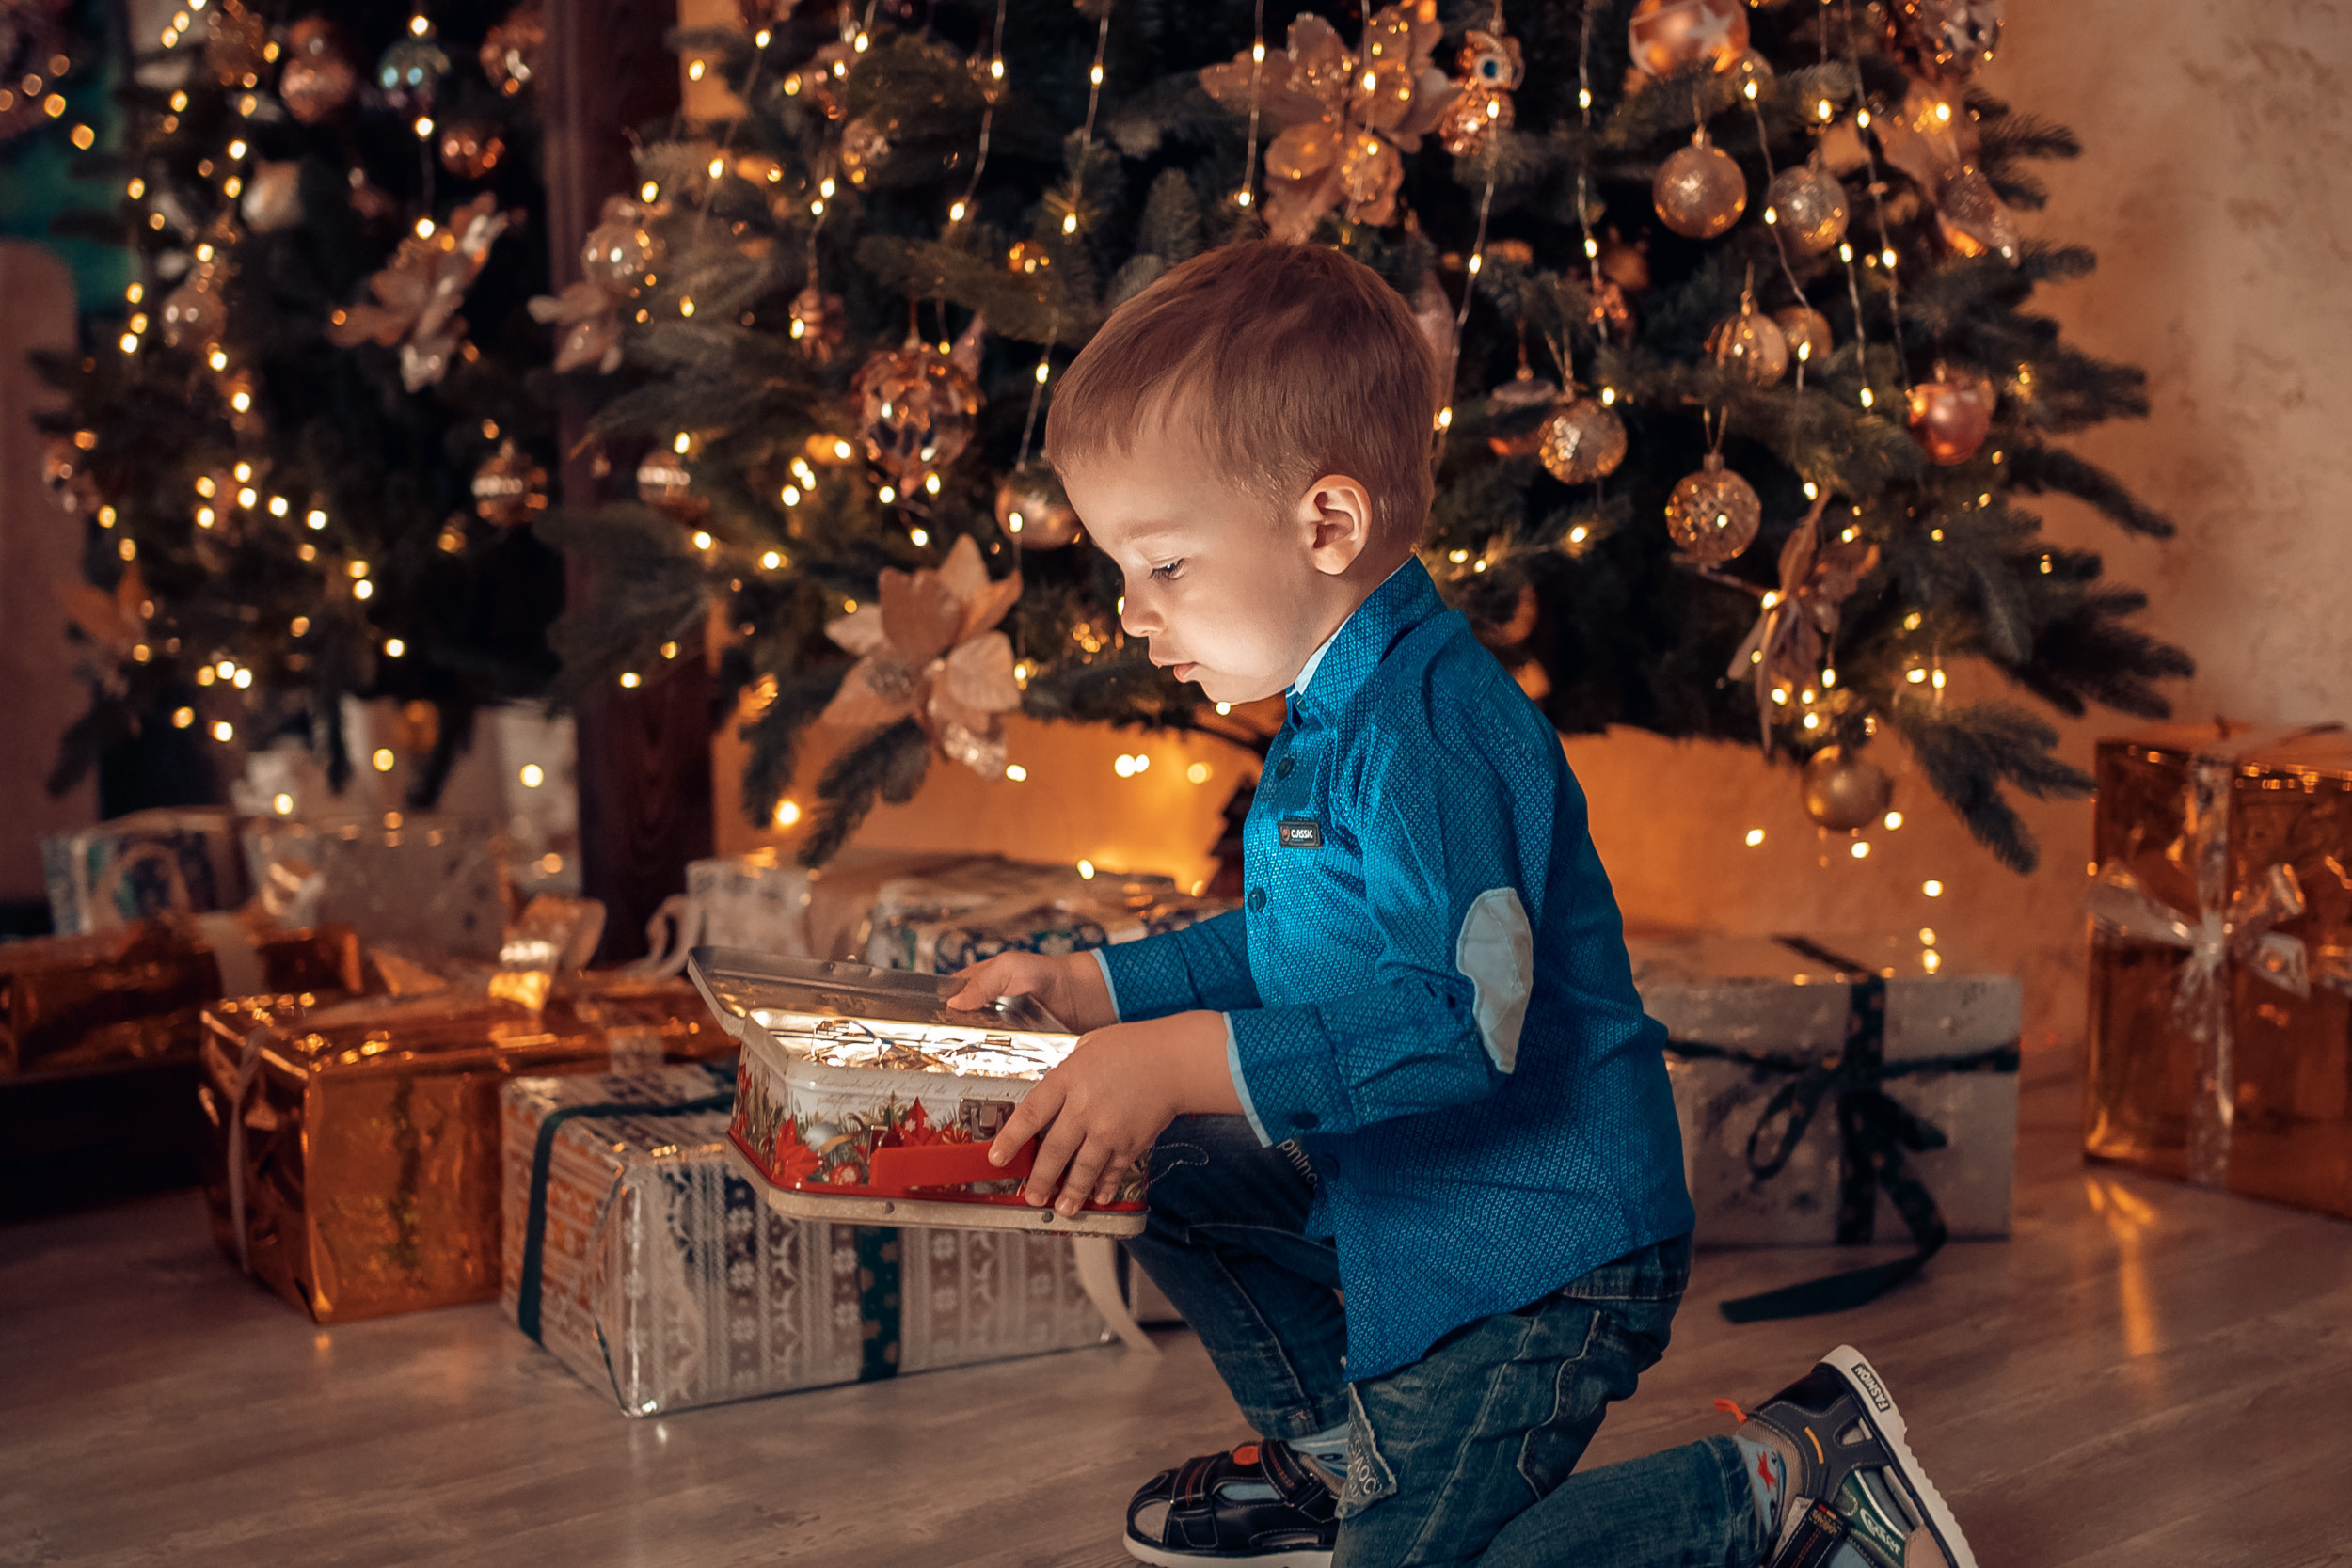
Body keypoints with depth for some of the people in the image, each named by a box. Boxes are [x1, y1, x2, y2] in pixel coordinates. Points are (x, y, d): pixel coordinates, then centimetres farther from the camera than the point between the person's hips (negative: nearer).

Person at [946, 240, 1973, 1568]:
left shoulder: (1427, 730, -27)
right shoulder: (1340, 708, 8)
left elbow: (1461, 1021, -35)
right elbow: (1294, 946, 21)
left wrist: (1189, 1063, -37)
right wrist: (1100, 987, 15)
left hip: (1542, 1255, -10)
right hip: (1400, 1196, 10)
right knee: (1179, 1184, 17)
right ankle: (1341, 1452, 28)